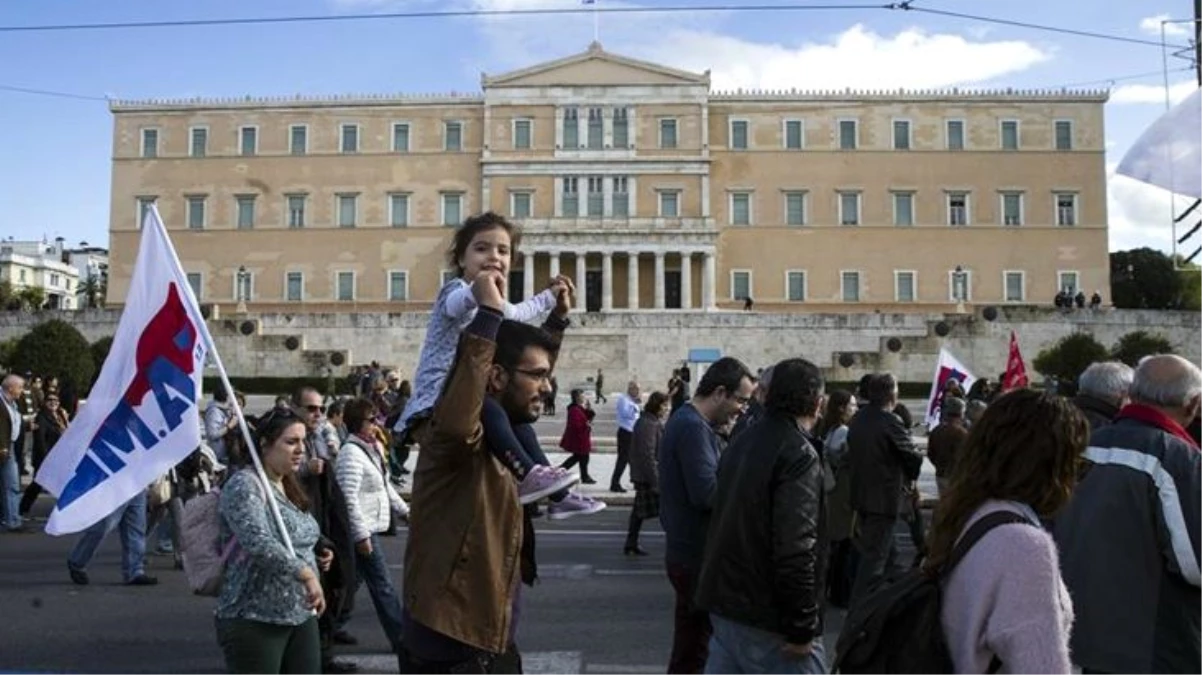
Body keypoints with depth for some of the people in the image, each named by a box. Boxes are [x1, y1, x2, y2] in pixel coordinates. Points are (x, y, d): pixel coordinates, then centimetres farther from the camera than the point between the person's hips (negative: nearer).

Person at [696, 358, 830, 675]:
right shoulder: (800, 455, -17)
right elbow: (795, 549, -24)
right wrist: (801, 626, -18)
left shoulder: (742, 443, 12)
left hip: (724, 601, 9)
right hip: (766, 616, -8)